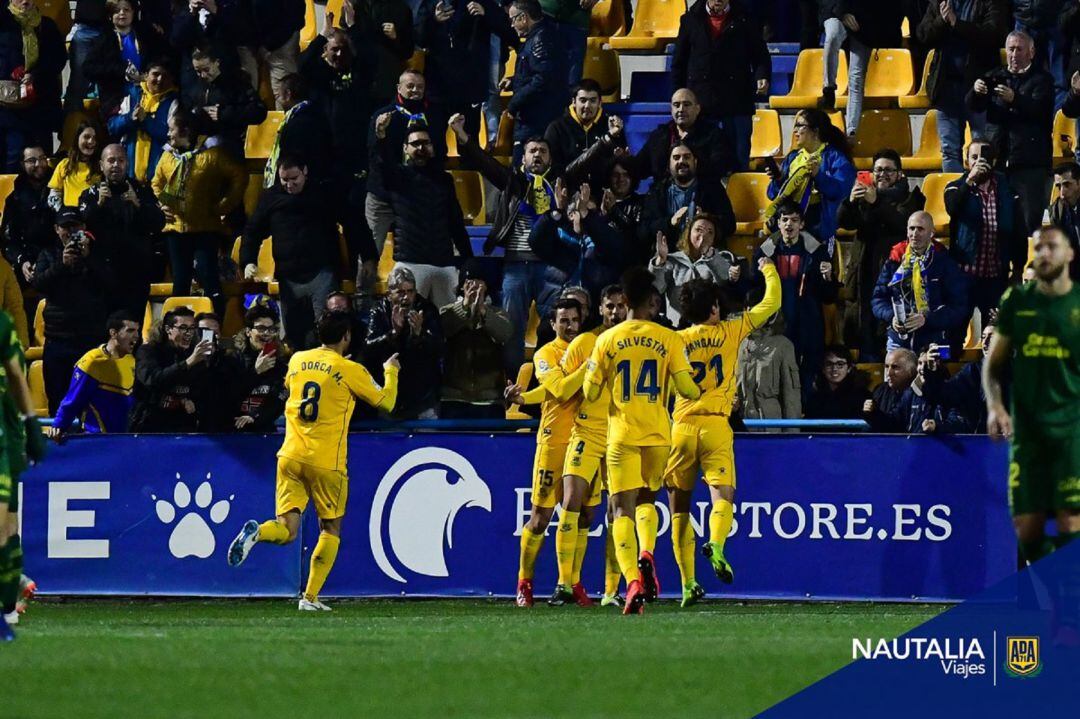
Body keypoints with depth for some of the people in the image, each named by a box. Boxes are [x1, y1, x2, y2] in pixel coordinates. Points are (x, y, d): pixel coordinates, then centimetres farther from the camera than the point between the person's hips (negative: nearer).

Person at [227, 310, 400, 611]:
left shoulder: (297, 360, 8)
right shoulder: (351, 370, -6)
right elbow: (385, 402, 4)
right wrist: (391, 372, 23)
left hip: (291, 456, 4)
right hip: (327, 462, -4)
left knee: (286, 530, 4)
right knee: (331, 530, 14)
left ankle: (256, 532, -31)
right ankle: (310, 598, 6)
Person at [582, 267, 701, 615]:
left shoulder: (606, 340, 1)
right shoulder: (669, 339, -2)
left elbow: (590, 393, 5)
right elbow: (686, 388, -7)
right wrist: (698, 393, 16)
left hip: (621, 435, -1)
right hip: (658, 435, 1)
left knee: (623, 510, -2)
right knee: (647, 499, 20)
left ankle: (633, 581, -19)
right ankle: (647, 554, -8)